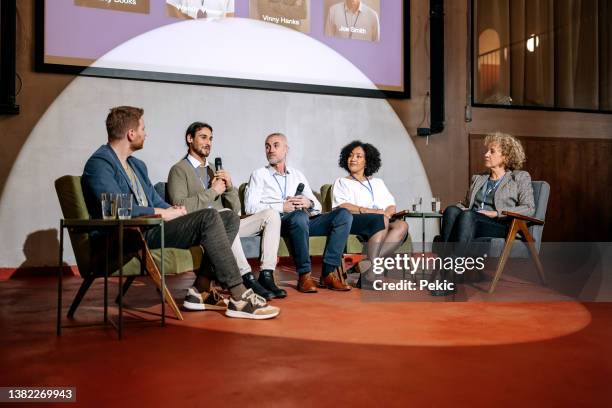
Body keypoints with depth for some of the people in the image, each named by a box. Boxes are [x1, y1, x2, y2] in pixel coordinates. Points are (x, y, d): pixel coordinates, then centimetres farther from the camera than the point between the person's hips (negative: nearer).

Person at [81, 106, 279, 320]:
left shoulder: (137, 165, 24)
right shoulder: (99, 164, -7)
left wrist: (173, 210, 0)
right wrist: (164, 213, -13)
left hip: (152, 227, 10)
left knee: (230, 219, -1)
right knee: (209, 217, -26)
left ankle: (201, 290, -8)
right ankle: (239, 298, -24)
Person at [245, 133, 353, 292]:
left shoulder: (297, 175, 26)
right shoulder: (259, 175, 14)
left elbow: (317, 207, 19)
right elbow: (250, 207, -2)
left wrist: (309, 204, -5)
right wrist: (281, 207, -11)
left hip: (304, 220, 5)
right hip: (277, 220, -5)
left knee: (343, 214, -17)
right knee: (300, 215, -39)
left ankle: (328, 273, -21)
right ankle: (304, 275, -27)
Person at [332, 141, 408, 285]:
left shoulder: (378, 183, 31)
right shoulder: (341, 182, 19)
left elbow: (392, 207, 17)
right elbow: (341, 206, -2)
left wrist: (386, 212, -10)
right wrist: (372, 211, -16)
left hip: (380, 222, 4)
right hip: (352, 222, -4)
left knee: (402, 226, -29)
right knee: (381, 220, -34)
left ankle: (367, 264, -37)